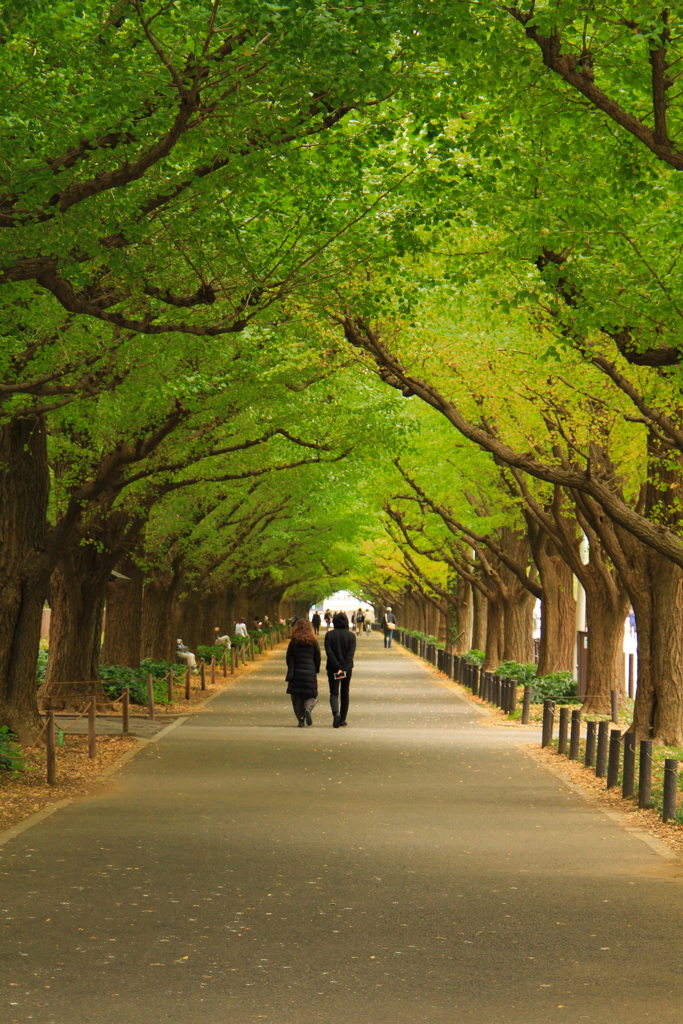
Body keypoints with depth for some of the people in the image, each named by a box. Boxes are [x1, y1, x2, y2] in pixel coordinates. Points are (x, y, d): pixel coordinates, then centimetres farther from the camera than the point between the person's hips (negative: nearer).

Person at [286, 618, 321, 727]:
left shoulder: (293, 643, 0)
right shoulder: (314, 642, 1)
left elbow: (289, 659, 0)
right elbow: (317, 659, 4)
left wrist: (290, 674, 5)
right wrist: (315, 672, 15)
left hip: (296, 673, 0)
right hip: (310, 672, 0)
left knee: (297, 697, 9)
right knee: (310, 695, 7)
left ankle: (301, 719, 2)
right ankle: (308, 708, -24)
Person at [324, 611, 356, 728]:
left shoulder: (329, 635, -3)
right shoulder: (351, 636, -1)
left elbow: (329, 652, -12)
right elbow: (351, 654, -12)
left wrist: (338, 667, -14)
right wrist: (344, 668, -16)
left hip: (333, 669, -1)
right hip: (347, 668, 1)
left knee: (334, 693, 0)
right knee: (345, 693, 14)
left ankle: (336, 712, -27)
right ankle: (343, 719, 16)